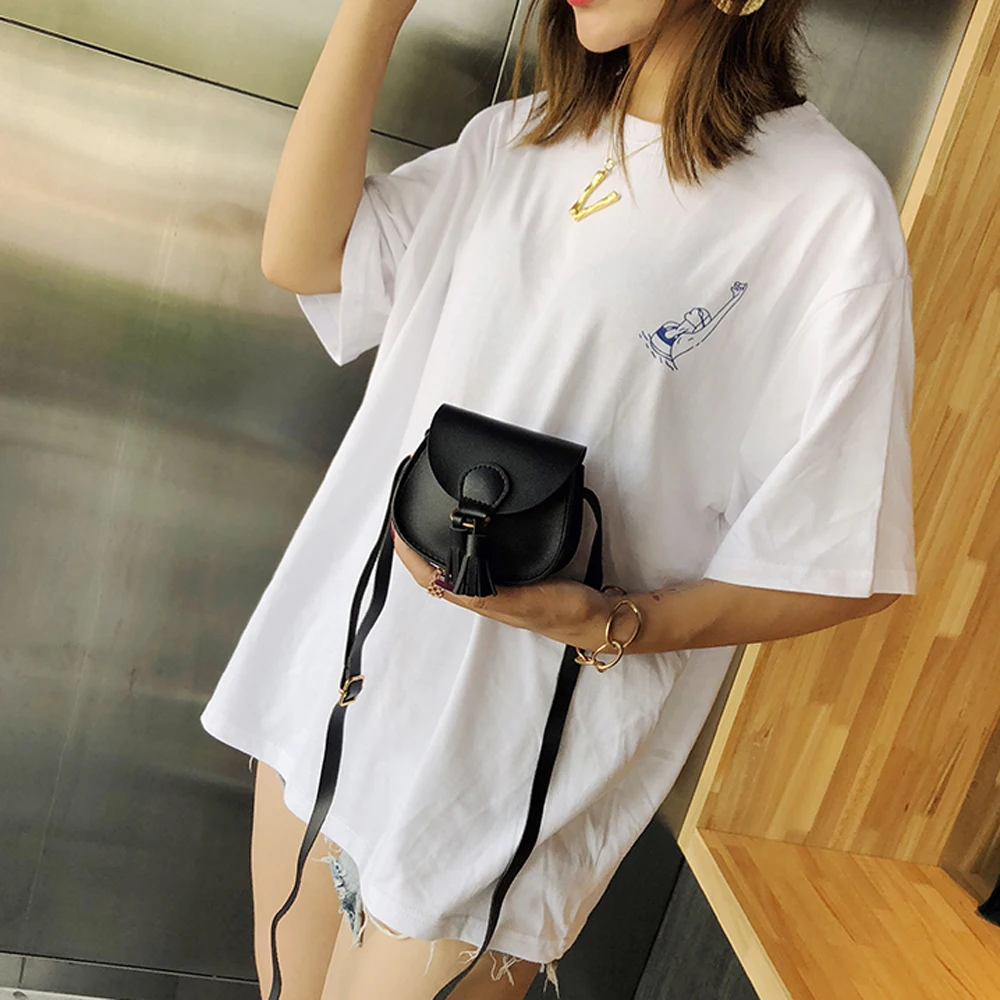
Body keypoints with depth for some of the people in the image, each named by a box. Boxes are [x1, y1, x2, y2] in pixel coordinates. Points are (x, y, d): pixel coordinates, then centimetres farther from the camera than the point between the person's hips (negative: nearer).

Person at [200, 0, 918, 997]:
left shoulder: (831, 208, -11)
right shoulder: (516, 137, 9)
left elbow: (845, 566, -10)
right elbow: (300, 253, -1)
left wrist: (609, 624, -24)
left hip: (508, 761, -5)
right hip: (329, 671, 6)